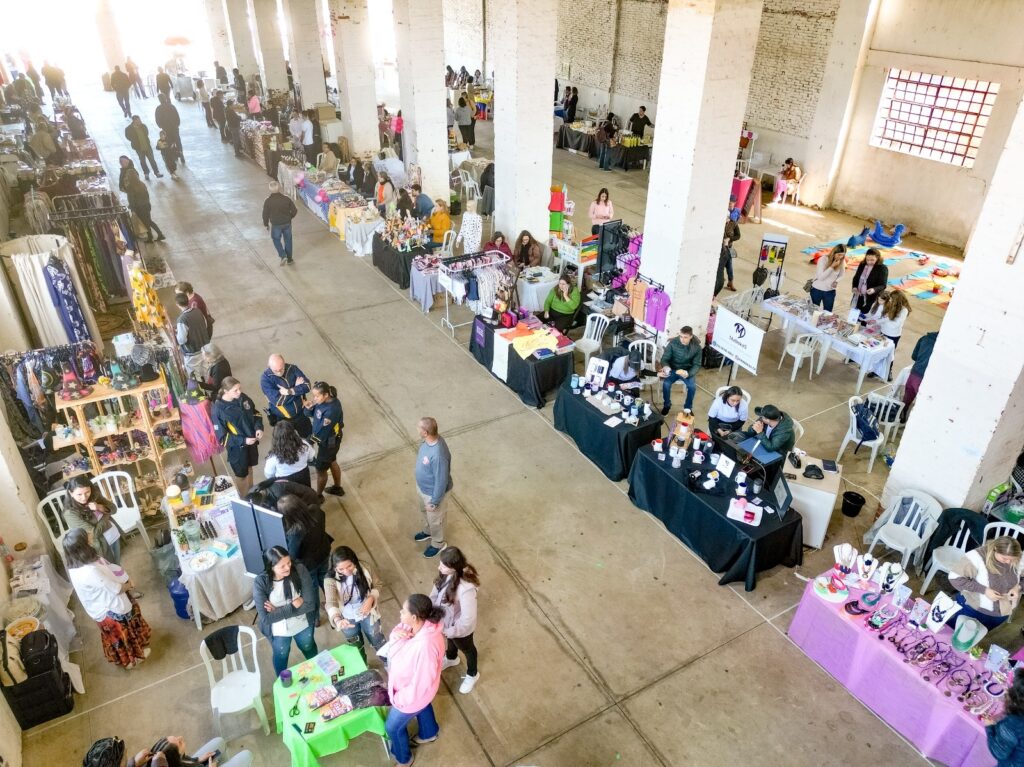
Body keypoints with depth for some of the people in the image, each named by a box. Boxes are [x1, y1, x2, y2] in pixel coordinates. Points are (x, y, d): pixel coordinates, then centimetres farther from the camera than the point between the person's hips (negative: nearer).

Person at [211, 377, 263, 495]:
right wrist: (242, 441, -28)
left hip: (251, 441, 5)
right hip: (236, 447, -5)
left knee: (249, 467, 27)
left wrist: (258, 427, -12)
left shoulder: (243, 398, -11)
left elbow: (255, 413, 6)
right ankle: (243, 499, 39)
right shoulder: (218, 409, -26)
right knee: (241, 474, 15)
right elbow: (222, 436, -21)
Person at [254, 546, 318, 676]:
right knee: (281, 656, 28)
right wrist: (293, 605, -30)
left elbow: (310, 604, -24)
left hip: (303, 625, 1)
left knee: (309, 649, 29)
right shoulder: (260, 583, -29)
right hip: (278, 631, -1)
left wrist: (277, 611, -25)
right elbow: (266, 618, -28)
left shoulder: (300, 570, -28)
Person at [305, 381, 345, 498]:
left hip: (327, 443, -8)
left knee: (321, 469, 13)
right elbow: (309, 414, -3)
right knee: (332, 462, 28)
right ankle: (337, 488, 50)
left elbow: (322, 432, -32)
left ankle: (318, 496, 37)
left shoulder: (331, 410, -38)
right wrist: (309, 407, -26)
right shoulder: (326, 400, -12)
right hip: (331, 440, 8)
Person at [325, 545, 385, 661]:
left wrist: (370, 599, -27)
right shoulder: (330, 580, -29)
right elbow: (331, 603, -41)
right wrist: (337, 619, -60)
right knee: (356, 647, 26)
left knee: (378, 642, 21)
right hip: (347, 619, 0)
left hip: (367, 613, 0)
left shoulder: (363, 569, -24)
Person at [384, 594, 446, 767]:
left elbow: (420, 683, -32)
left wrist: (400, 698, -18)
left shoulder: (425, 646, -45)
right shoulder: (414, 625, -22)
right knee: (423, 706, 36)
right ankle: (429, 733, 66)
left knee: (393, 727, 19)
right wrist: (396, 634, -24)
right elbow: (399, 630, 0)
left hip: (413, 693, -7)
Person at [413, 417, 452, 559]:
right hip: (422, 486, 8)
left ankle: (438, 544, 48)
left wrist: (434, 501, -17)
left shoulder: (438, 455, -44)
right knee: (424, 511, 33)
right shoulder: (428, 439, -16)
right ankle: (427, 532, 62)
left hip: (433, 492, -8)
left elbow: (441, 481, -31)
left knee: (435, 519, 20)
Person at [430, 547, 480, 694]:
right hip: (446, 621, 6)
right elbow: (436, 591, -3)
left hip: (461, 628, -6)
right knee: (450, 642, 37)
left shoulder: (466, 589, -45)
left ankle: (472, 675, 58)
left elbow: (468, 620, -33)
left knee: (467, 649, 26)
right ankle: (451, 659, 71)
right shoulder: (447, 574, -24)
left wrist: (448, 632, -24)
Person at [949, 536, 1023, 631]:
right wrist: (984, 590, -30)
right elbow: (955, 578, -26)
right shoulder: (978, 557, -27)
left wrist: (1017, 587, -15)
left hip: (1001, 614, 4)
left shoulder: (1015, 560, -12)